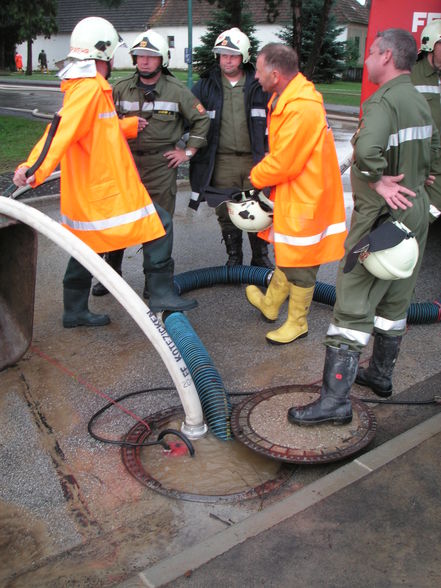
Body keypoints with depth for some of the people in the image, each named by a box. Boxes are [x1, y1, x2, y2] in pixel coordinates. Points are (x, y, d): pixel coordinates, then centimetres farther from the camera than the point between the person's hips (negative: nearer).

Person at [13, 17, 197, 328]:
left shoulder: (85, 85, 14)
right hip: (106, 189, -11)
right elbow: (63, 129, -29)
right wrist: (37, 167, -39)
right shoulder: (90, 88, -17)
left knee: (87, 246, 17)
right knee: (159, 225, -2)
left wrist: (129, 125, 38)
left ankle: (75, 311, 27)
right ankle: (162, 294, 2)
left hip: (86, 189, 11)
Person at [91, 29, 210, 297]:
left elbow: (202, 120, 5)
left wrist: (188, 152, 1)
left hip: (162, 163, -3)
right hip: (127, 162, 3)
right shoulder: (121, 89, 7)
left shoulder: (177, 90, -1)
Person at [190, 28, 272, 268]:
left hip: (254, 159, 0)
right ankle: (234, 257, 23)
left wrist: (268, 154, 5)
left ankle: (260, 256, 21)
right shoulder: (206, 85, 5)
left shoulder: (259, 85, 5)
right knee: (226, 213, 7)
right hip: (222, 162, 1)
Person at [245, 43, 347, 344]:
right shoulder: (287, 98, 5)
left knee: (299, 265, 6)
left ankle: (297, 323, 23)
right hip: (290, 194, 10)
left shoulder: (302, 109, -28)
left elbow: (282, 164, -24)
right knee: (285, 254, 24)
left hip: (305, 198, -10)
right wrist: (261, 173, 2)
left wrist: (255, 177, -8)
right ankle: (270, 304, 43)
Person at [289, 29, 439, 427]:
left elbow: (368, 148, -39)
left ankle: (336, 399, -3)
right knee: (395, 300, 19)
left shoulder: (383, 100, -19)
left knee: (353, 307, -7)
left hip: (382, 214, -9)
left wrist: (378, 181, -23)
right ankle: (381, 375, 34)